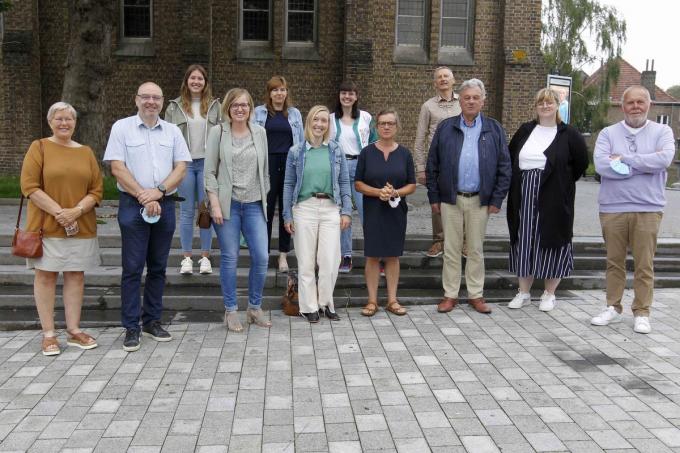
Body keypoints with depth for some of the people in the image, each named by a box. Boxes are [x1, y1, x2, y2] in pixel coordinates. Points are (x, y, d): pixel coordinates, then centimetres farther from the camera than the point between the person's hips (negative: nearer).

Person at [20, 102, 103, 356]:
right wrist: (59, 212, -17)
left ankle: (74, 331, 15)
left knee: (76, 276, 6)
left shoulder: (86, 152, 10)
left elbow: (97, 189, 5)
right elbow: (29, 186, -8)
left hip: (81, 227, 3)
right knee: (45, 276, 1)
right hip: (47, 227, -3)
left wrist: (76, 211, -13)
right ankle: (48, 334, 9)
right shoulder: (39, 148, 1)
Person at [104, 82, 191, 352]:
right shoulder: (122, 128, 1)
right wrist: (143, 197, -12)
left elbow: (181, 167, 3)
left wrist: (159, 191, -11)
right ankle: (131, 327, 4)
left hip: (165, 205, 3)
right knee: (132, 268, -2)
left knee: (158, 267, 9)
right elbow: (117, 168, -6)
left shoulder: (172, 131, 10)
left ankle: (152, 321, 20)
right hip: (133, 205, -3)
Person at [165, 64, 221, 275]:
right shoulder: (174, 107, 6)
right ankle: (186, 257, 12)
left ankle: (205, 257, 12)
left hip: (207, 163, 0)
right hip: (184, 164, 0)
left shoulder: (215, 106, 6)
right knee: (186, 211, 4)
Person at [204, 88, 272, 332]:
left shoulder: (260, 132, 8)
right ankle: (231, 311, 16)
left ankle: (254, 308, 17)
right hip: (227, 204, -3)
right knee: (229, 258, 2)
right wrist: (215, 204, -9)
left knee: (261, 257, -1)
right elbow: (210, 171, -2)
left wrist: (265, 197, 10)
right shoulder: (218, 132, 0)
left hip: (254, 204, 3)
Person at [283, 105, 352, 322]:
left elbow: (344, 182, 8)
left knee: (330, 261, -1)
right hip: (305, 208, -1)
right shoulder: (296, 152, 4)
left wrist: (346, 211, 2)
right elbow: (289, 184, 6)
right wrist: (287, 215, 2)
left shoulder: (336, 150, 7)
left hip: (330, 208, 1)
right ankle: (309, 306, 16)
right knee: (306, 261, 4)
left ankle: (326, 303, 18)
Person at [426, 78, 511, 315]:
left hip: (479, 200, 0)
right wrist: (434, 197, 0)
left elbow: (504, 167, 4)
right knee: (451, 249, 6)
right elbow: (432, 165, 5)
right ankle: (450, 295, 16)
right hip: (450, 199, 0)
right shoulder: (445, 128, 4)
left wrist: (497, 199, -2)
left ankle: (476, 295, 20)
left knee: (476, 249, 9)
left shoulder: (494, 130, 4)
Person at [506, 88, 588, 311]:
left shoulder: (569, 135, -1)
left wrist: (562, 184, 4)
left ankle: (549, 294, 17)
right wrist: (519, 183, 9)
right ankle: (524, 292, 19)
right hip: (523, 199, 3)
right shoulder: (525, 131, 10)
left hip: (554, 201, -3)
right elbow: (510, 158, 18)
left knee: (551, 243, 3)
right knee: (524, 243, 7)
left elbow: (581, 163, 3)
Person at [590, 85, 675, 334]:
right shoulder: (608, 133, 4)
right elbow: (601, 165, -13)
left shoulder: (662, 132, 5)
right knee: (614, 262, 11)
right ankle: (613, 308, 23)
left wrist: (623, 159, -12)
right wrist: (646, 165, -11)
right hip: (612, 208, 1)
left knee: (644, 264, 4)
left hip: (648, 209, -1)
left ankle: (642, 312, 15)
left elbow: (665, 158, -15)